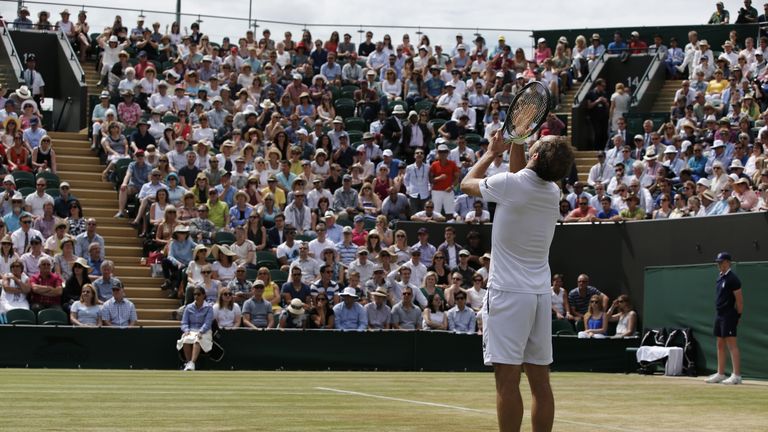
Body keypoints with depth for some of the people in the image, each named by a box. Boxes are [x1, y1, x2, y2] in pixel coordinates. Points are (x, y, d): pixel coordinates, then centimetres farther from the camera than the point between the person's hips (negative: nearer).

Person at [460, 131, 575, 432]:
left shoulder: (508, 184, -13)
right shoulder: (552, 192, 4)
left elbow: (467, 183, 9)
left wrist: (492, 152, 21)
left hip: (508, 293, -6)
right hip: (541, 294, 6)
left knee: (508, 381, -7)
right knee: (540, 381, 8)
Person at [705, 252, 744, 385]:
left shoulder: (732, 278, -12)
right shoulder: (720, 277, 15)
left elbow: (739, 298, -14)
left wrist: (738, 315, -13)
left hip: (729, 315, -10)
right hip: (719, 314, 10)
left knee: (732, 344, -11)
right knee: (720, 345, 12)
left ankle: (736, 376, -13)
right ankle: (720, 374, 18)